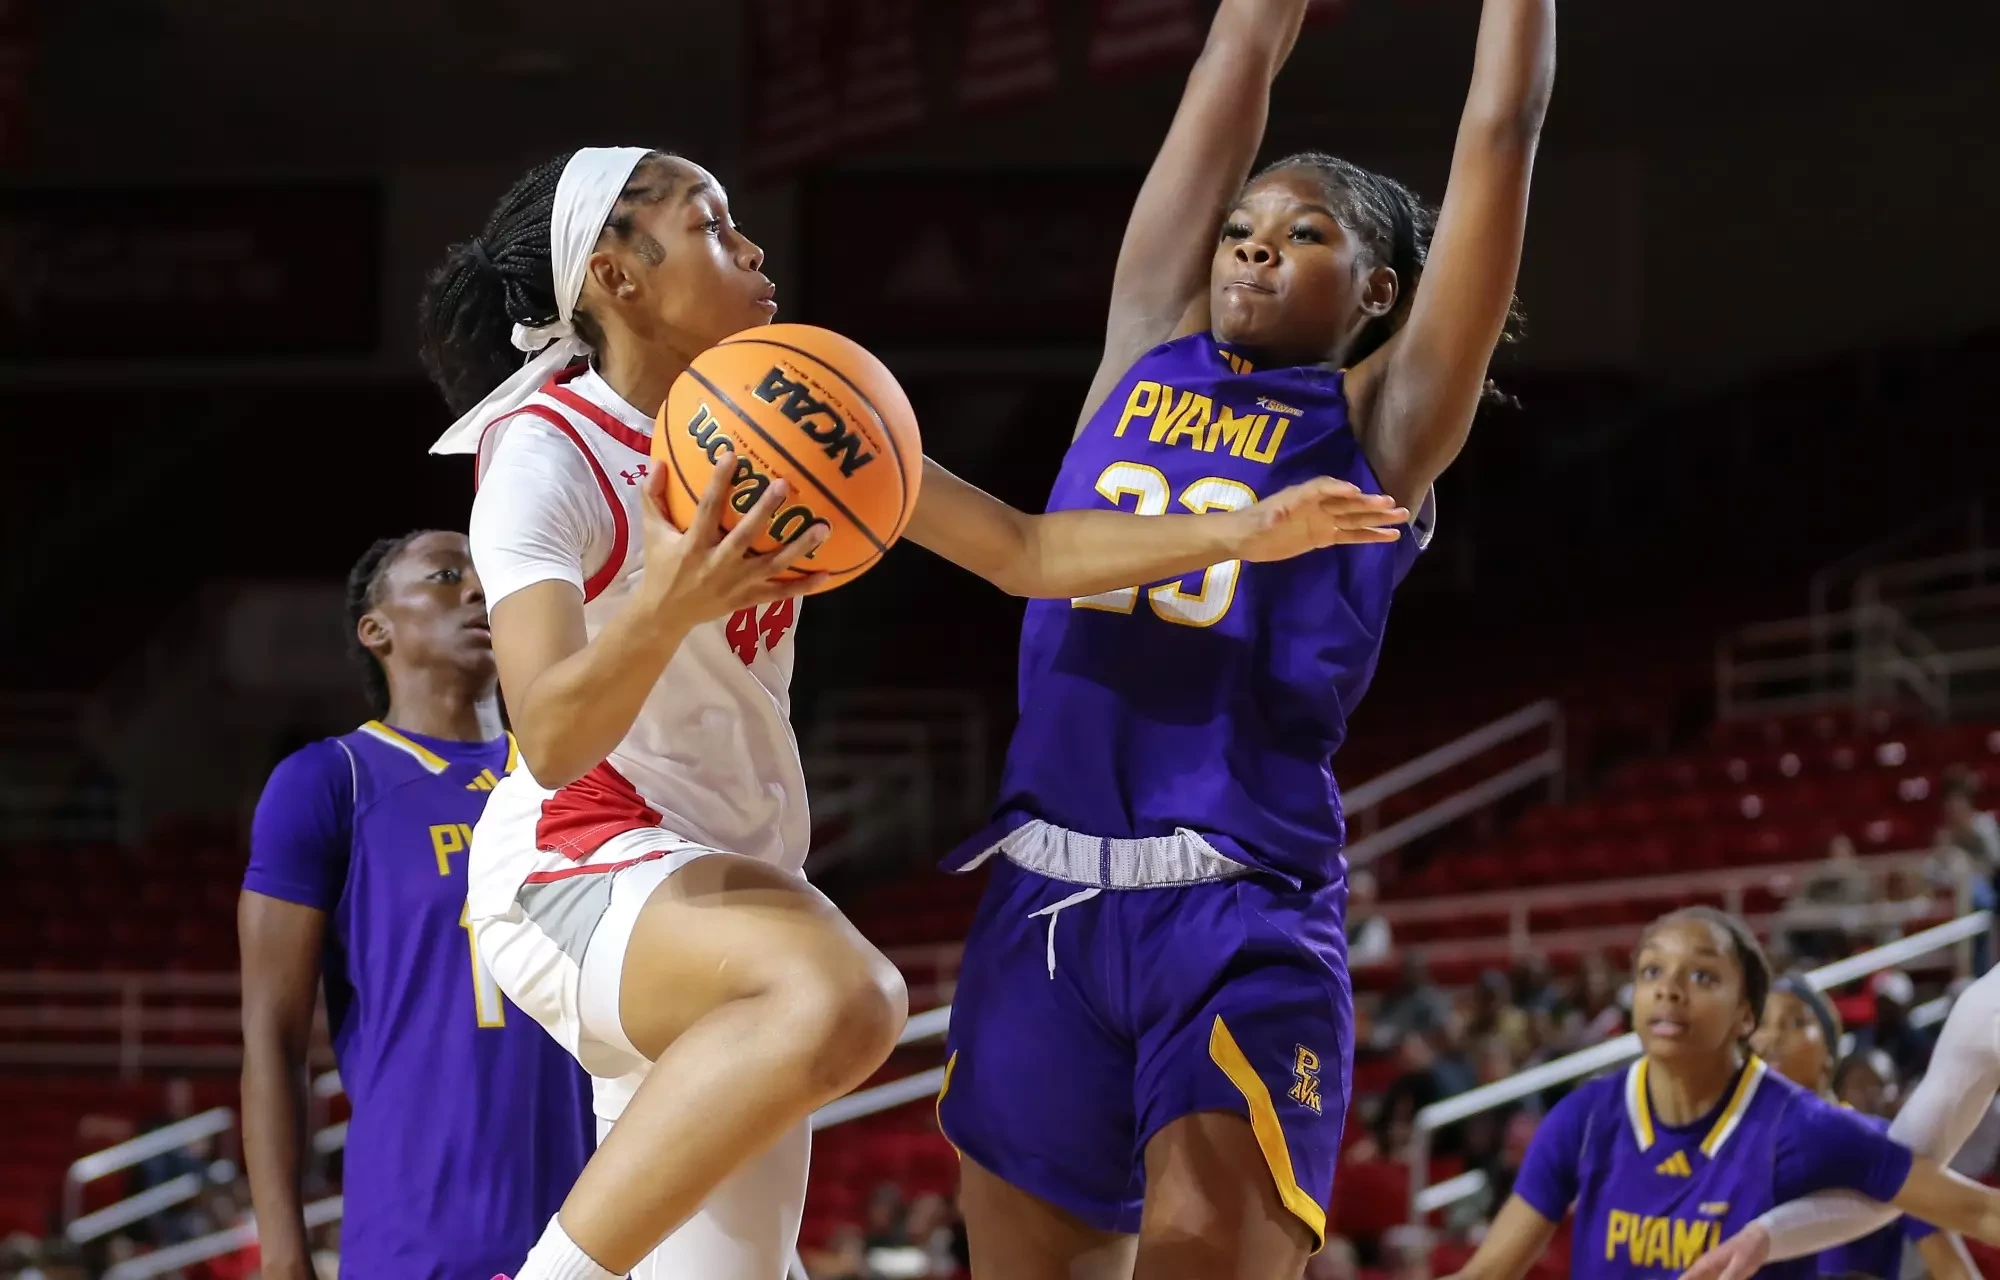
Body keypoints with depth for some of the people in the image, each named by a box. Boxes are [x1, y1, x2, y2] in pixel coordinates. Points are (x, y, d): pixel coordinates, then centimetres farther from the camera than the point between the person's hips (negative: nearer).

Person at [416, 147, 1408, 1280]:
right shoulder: (547, 454, -13)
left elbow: (1023, 553, 10)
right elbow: (554, 740, -25)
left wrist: (1241, 534, -2)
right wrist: (664, 605, -43)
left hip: (732, 881, 8)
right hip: (581, 870, -8)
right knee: (843, 995, -37)